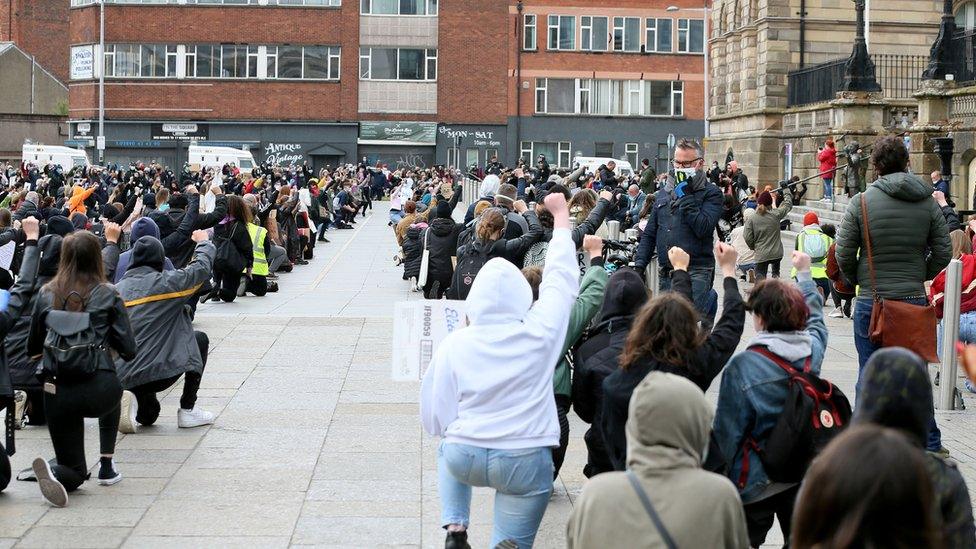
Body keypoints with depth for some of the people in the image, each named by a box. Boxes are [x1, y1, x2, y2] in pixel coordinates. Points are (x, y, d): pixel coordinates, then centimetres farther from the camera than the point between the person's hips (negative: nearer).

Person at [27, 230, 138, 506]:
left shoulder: (47, 294, 7)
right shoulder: (108, 295, 1)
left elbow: (32, 349, 17)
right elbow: (128, 351, 1)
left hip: (58, 393, 1)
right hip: (99, 388, -1)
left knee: (74, 472, 17)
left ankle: (52, 472, -19)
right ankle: (107, 466, 28)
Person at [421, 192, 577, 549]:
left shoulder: (453, 345, -8)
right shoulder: (540, 333, -11)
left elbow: (434, 419, -2)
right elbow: (561, 278, 5)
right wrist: (561, 216, 17)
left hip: (464, 460, 2)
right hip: (525, 464, -2)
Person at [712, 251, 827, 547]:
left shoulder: (743, 365, -22)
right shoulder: (812, 349, -7)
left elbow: (727, 430, -16)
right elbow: (815, 315, 17)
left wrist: (724, 472, -1)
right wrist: (804, 273, 32)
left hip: (756, 481, -5)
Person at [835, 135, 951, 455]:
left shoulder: (861, 203, -6)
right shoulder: (928, 202, 1)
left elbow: (844, 254, -7)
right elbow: (944, 252, 1)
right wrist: (919, 276, 14)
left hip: (871, 301, -2)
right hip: (915, 299, 2)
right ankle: (930, 444, 16)